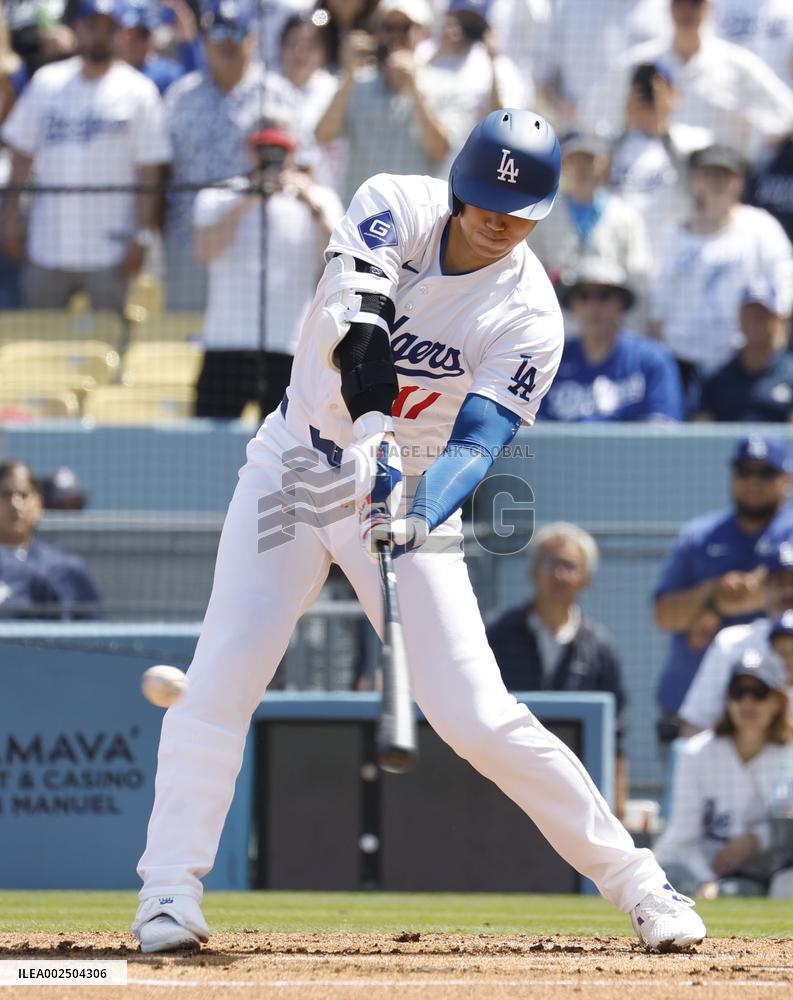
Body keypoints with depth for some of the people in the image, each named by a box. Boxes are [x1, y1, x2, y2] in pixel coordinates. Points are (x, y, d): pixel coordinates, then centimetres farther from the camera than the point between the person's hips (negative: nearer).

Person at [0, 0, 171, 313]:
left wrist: (142, 237, -9)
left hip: (108, 250, -3)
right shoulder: (47, 82, 9)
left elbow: (148, 172, -3)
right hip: (47, 248, 3)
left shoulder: (137, 91, -1)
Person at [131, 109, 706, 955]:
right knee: (223, 673, -14)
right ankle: (170, 886, -5)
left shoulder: (529, 315, -14)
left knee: (476, 715, -9)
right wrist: (374, 429, -47)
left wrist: (419, 508, -44)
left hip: (413, 494, -1)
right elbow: (355, 322, -29)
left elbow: (476, 442, -23)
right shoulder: (395, 209, -12)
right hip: (297, 467, 1)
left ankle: (632, 879, 2)